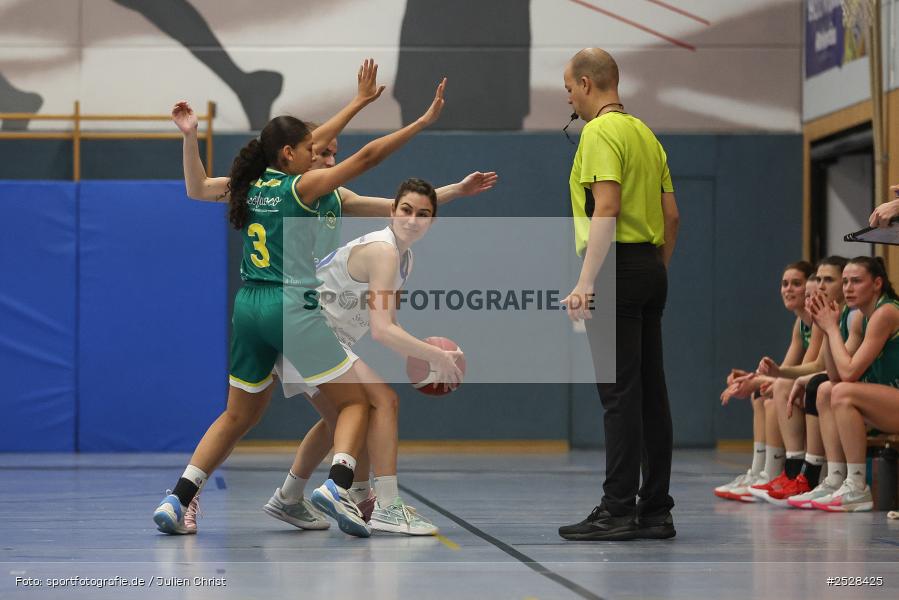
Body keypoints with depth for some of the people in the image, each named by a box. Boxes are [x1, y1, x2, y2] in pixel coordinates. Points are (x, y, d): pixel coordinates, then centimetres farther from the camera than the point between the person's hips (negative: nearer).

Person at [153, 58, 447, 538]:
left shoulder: (252, 185, 11)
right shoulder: (302, 187, -9)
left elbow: (311, 141, 23)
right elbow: (368, 156, -11)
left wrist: (358, 102, 32)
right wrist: (424, 121, -7)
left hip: (249, 306, 7)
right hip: (293, 307, -7)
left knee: (238, 416, 17)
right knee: (355, 400, 5)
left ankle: (176, 502, 7)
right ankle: (336, 485, -18)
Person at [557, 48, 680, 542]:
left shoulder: (600, 133, -10)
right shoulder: (645, 133, 18)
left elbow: (606, 211, -20)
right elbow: (671, 213, 18)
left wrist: (585, 283, -23)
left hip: (618, 266, -9)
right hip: (651, 269, 9)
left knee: (619, 393, -9)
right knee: (650, 391, 8)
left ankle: (617, 510, -9)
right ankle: (655, 509, 11)